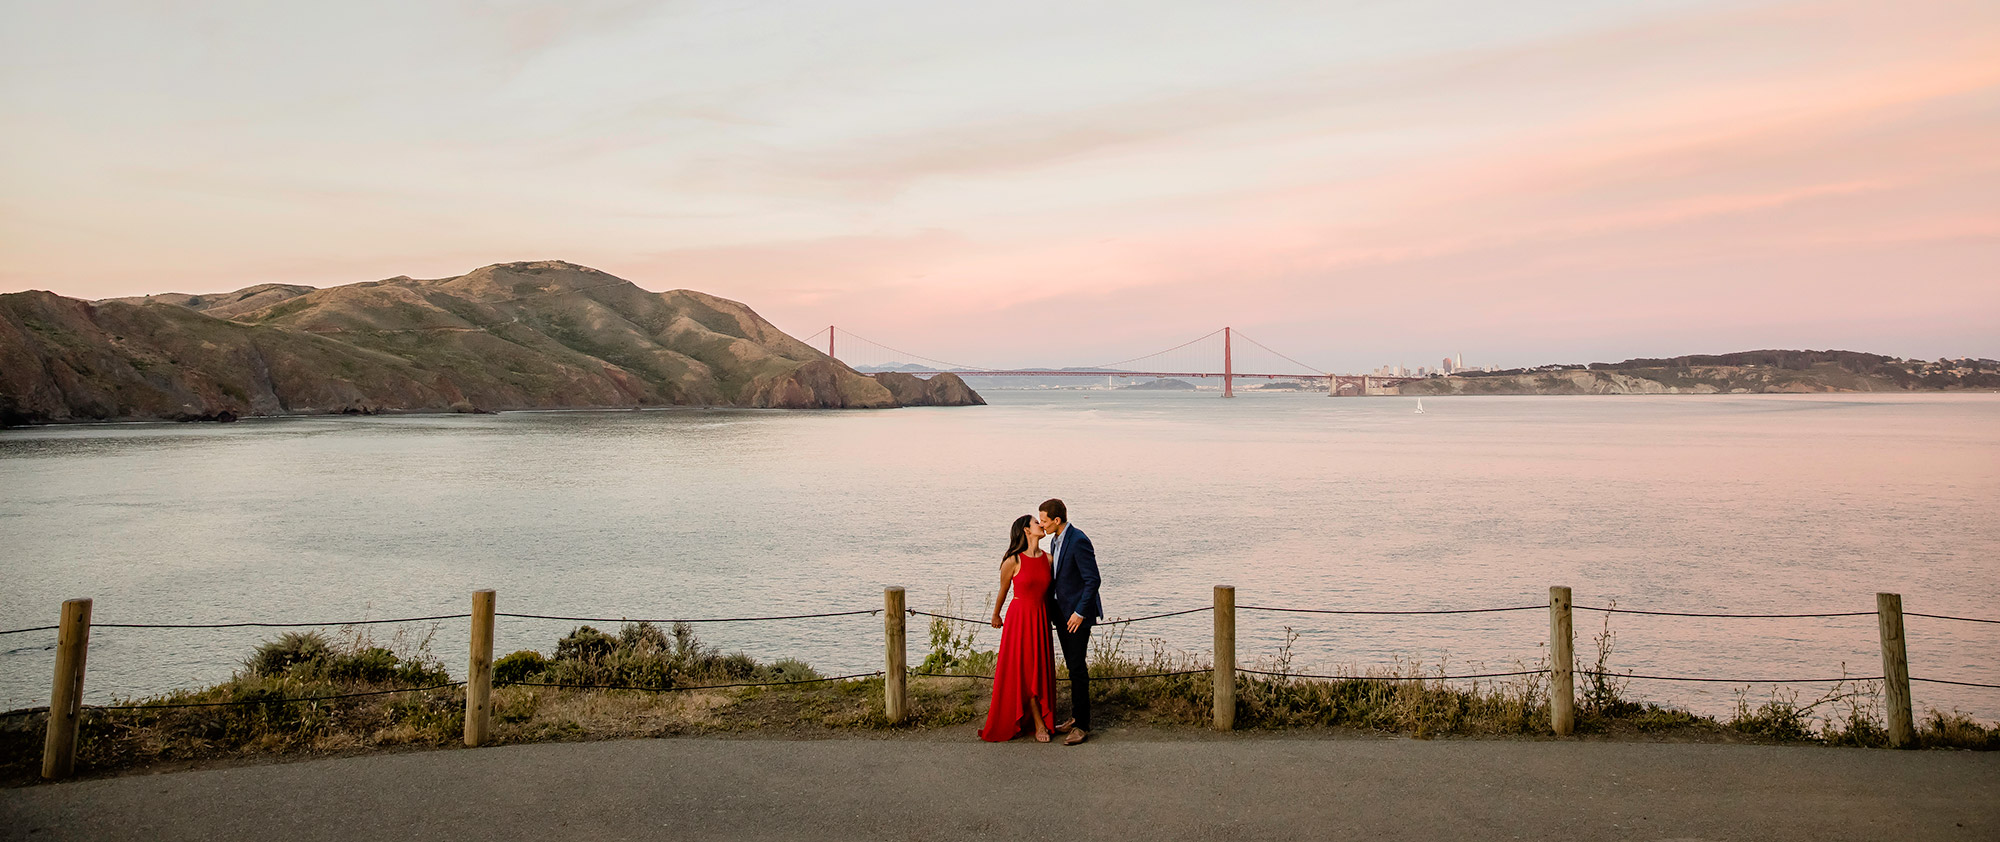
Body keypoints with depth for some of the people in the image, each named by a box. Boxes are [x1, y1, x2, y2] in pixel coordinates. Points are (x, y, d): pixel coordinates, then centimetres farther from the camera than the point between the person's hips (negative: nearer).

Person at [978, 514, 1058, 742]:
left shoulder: (1048, 559, 2)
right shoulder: (1013, 561, -11)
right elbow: (1003, 591, 4)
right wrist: (995, 615, 16)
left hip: (1040, 618, 5)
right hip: (1019, 617, -4)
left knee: (1040, 669, 7)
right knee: (1023, 669, 1)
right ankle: (1039, 723, 10)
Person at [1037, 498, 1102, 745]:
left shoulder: (1078, 541, -20)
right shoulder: (1055, 539, 9)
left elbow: (1092, 580, -20)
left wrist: (1080, 613, -19)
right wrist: (1050, 608, 15)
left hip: (1077, 613, -9)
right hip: (1061, 612, 9)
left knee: (1078, 667, -5)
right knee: (1072, 666, 15)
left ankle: (1082, 725, 2)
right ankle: (1075, 716, 24)